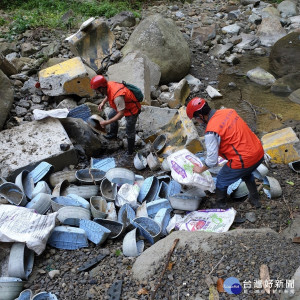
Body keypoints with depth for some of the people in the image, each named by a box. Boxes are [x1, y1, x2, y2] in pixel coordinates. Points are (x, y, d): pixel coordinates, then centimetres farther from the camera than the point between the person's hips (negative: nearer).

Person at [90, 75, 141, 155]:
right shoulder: (108, 84, -16)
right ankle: (113, 134, 53)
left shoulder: (117, 97, -43)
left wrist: (106, 122, -31)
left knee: (130, 132, 9)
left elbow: (121, 114, -36)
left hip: (132, 110, -9)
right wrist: (103, 102, -5)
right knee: (111, 115, 28)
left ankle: (130, 151, 32)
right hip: (123, 106, 9)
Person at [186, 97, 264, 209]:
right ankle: (255, 199, 53)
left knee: (221, 181, 17)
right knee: (246, 174, 37)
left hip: (243, 161, -8)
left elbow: (212, 160, -16)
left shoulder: (211, 132, -19)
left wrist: (200, 169, 4)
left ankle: (220, 209, 32)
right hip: (259, 153, 8)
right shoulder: (229, 111, 4)